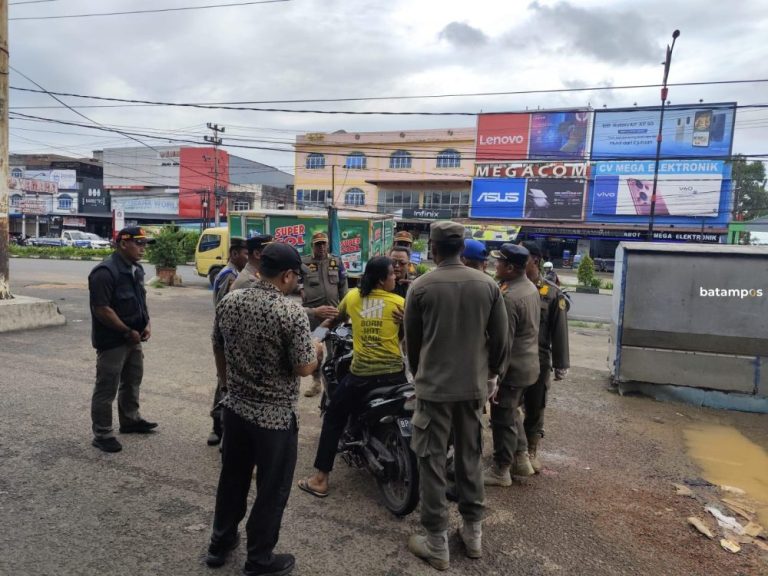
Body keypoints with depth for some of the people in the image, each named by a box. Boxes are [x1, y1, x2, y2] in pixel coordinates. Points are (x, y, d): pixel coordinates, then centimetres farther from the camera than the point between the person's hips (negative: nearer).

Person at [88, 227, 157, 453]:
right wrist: (128, 332, -19)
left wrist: (146, 324, 2)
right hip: (112, 341, -9)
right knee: (106, 388, 2)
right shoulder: (105, 272, -21)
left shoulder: (136, 269, 7)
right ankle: (102, 434, 14)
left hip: (133, 339, 9)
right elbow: (102, 309, -24)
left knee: (132, 382, 21)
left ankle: (130, 420, 38)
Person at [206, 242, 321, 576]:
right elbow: (304, 369, -18)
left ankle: (220, 544, 40)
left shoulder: (228, 302, -2)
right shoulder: (292, 313, -22)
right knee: (271, 489, 12)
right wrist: (315, 349, 3)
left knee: (232, 479, 23)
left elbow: (219, 352, 10)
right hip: (275, 416, -6)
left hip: (235, 408, 7)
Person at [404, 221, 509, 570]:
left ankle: (437, 544, 15)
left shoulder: (421, 287, -8)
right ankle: (473, 533, 30)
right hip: (474, 385, 4)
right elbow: (501, 338, 2)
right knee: (470, 458, 18)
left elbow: (411, 340, 1)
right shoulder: (488, 285, -2)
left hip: (434, 385, -3)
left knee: (432, 462, 7)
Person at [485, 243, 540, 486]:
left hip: (511, 368, -9)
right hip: (528, 364, 10)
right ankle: (521, 459, 34)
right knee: (512, 414, 23)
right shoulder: (530, 287, 6)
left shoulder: (509, 297, -25)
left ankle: (500, 470, 17)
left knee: (503, 420, 4)